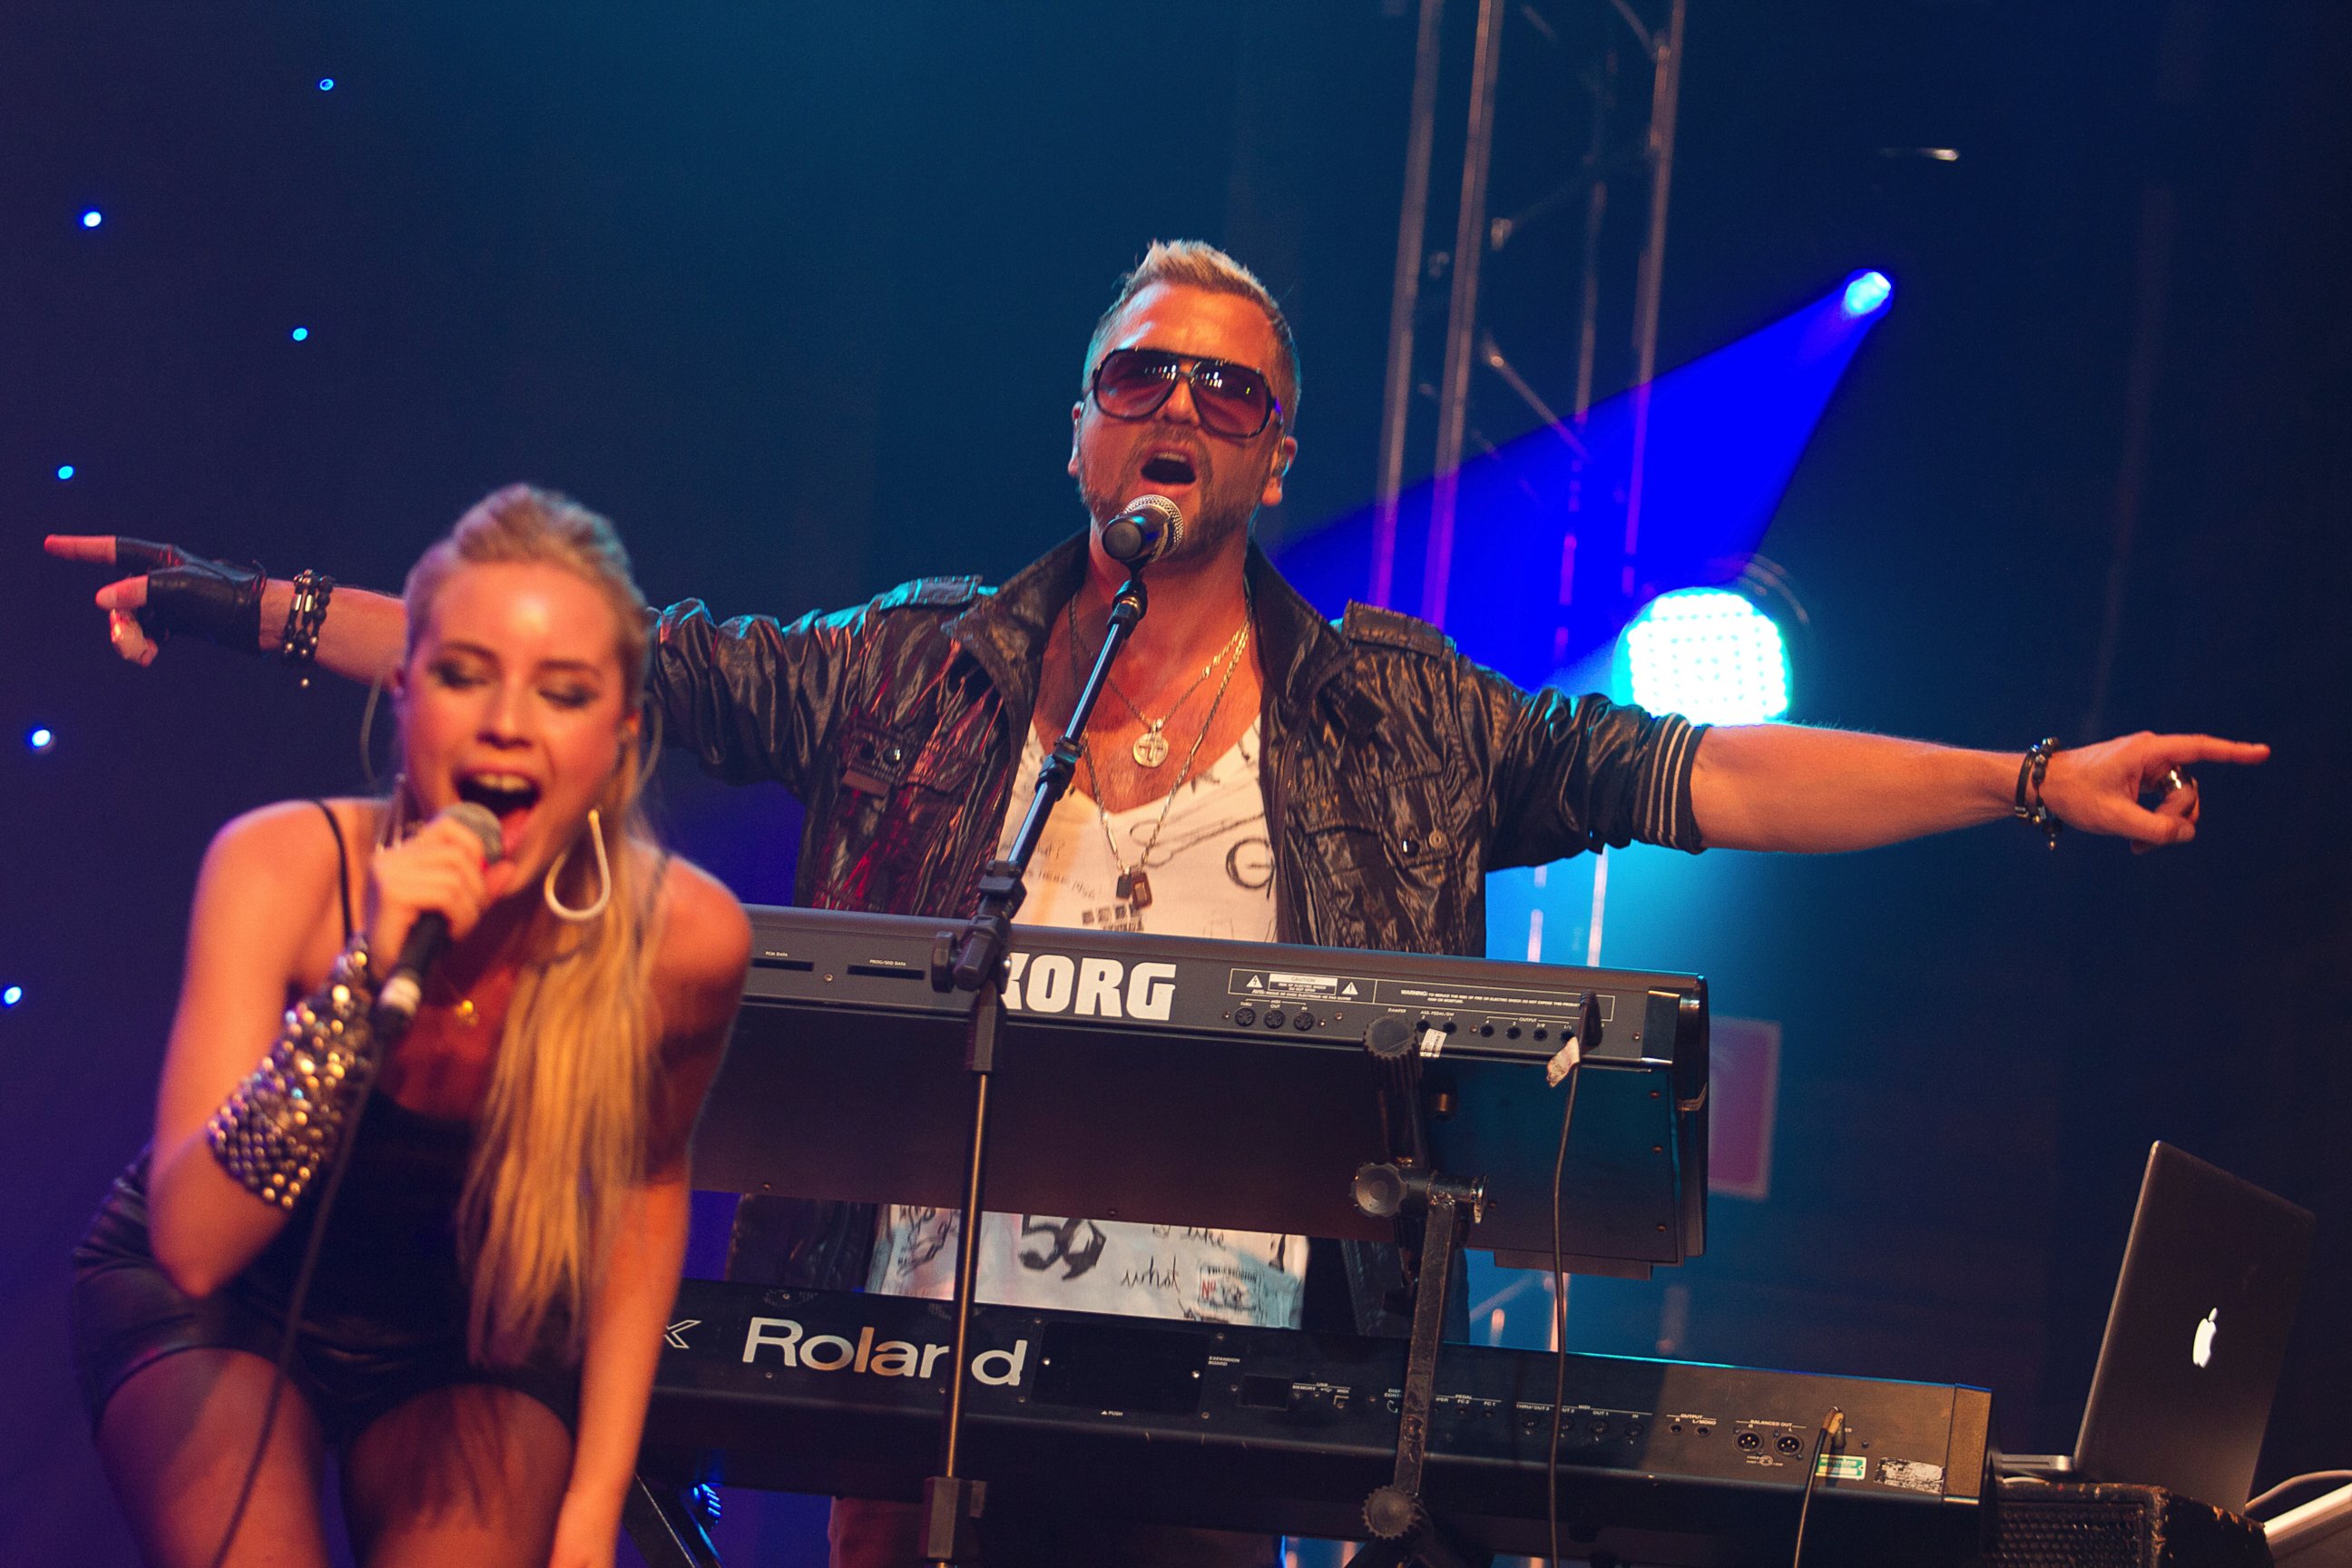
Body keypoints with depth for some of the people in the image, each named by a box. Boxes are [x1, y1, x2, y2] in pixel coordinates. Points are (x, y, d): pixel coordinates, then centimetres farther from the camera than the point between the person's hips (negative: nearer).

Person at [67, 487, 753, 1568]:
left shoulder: (686, 939, -22)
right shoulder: (283, 865, -27)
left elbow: (647, 1184, 0)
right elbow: (192, 1242, -34)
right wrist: (365, 981, -44)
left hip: (477, 1332, 2)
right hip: (225, 1304, -2)